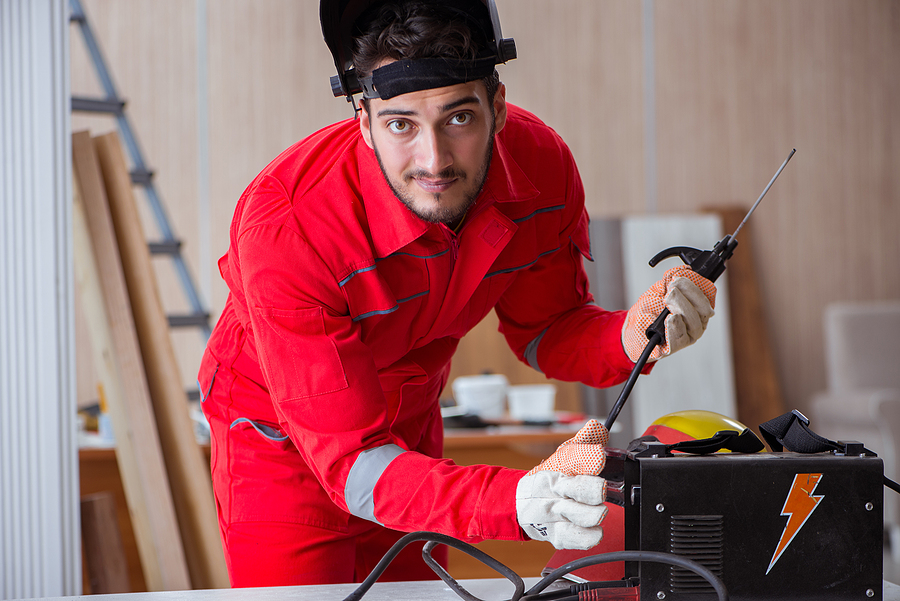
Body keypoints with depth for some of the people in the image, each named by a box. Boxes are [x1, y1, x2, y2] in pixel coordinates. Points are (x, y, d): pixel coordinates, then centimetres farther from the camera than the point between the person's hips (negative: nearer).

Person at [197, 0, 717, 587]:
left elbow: (544, 330, -4)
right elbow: (350, 460, -39)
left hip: (411, 426, 5)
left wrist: (630, 338, -28)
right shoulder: (283, 225, -39)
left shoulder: (541, 165, -23)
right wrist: (518, 502, -55)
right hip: (283, 441, -5)